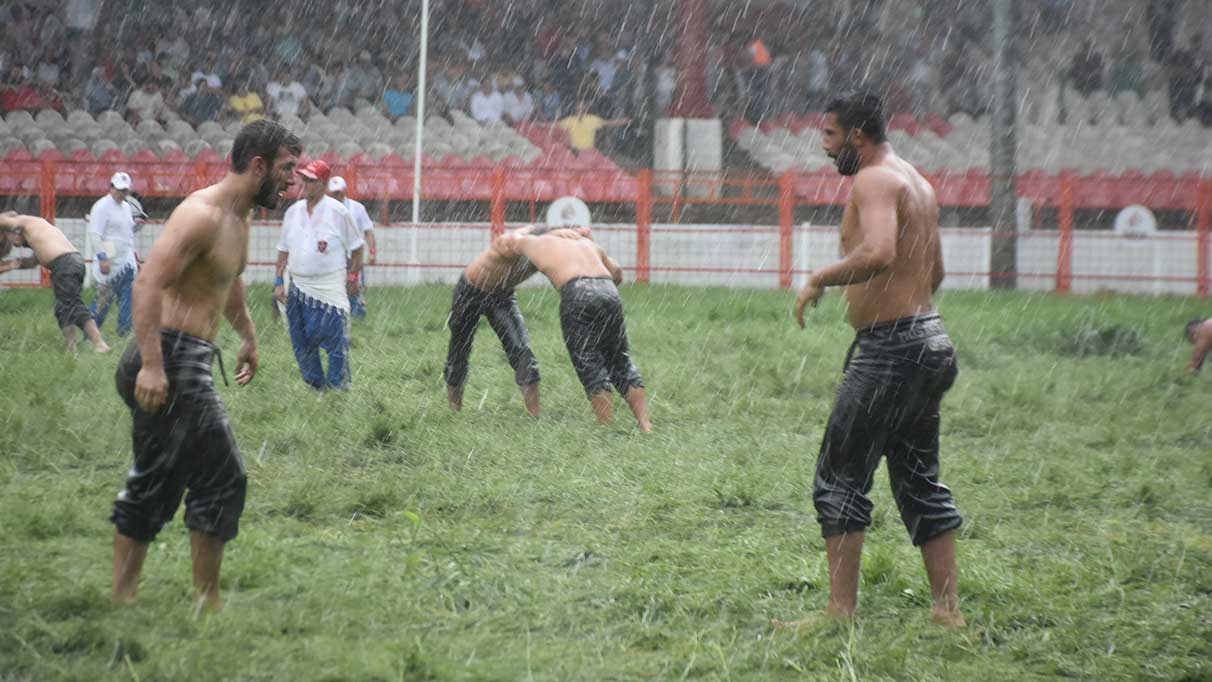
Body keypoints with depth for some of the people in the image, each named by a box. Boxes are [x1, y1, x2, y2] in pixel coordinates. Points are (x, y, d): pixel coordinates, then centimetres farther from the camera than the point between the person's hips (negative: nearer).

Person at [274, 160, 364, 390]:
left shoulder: (338, 211, -5)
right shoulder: (293, 212, 8)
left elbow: (356, 247, 3)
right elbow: (284, 250, 14)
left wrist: (353, 277, 0)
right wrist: (279, 281, 7)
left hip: (330, 288, -5)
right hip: (298, 286, 5)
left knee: (336, 341, -10)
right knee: (302, 344, 8)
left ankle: (338, 388, -4)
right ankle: (315, 386, 18)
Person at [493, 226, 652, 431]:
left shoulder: (534, 243, 23)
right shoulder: (586, 242, 33)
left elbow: (500, 243, 43)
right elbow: (616, 273, 44)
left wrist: (521, 233, 61)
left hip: (577, 294, -4)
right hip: (610, 292, 4)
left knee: (589, 367, 3)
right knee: (622, 363, 13)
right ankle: (646, 425, 7)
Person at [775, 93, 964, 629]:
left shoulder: (875, 180, -12)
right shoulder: (917, 183, 19)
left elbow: (879, 253, -31)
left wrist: (820, 279, -19)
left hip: (890, 348, -10)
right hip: (930, 339, 10)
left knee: (840, 479, -6)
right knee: (920, 481, 14)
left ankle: (841, 611, -8)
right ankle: (948, 610, 14)